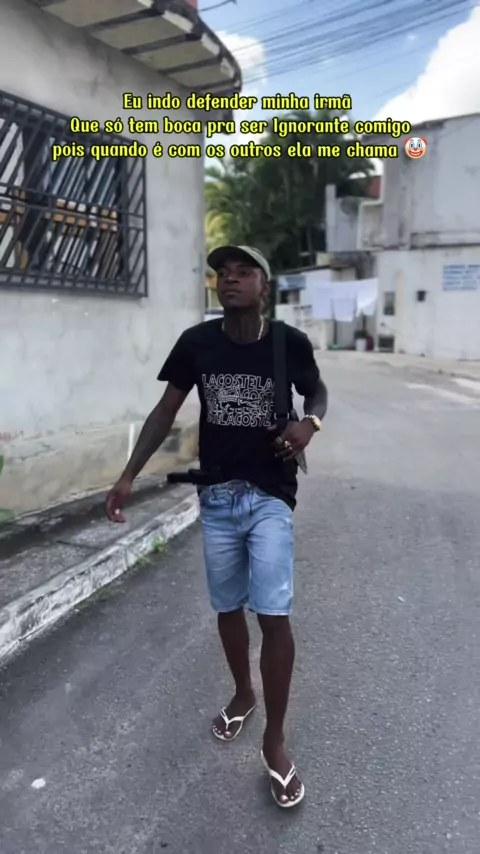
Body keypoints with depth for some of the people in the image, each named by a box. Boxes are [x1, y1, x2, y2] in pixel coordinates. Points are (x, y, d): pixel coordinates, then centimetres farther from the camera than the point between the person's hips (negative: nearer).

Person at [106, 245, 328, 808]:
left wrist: (310, 422, -14)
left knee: (274, 614, -5)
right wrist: (128, 476, -3)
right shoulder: (196, 342, -6)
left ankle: (274, 741, 16)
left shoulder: (290, 343, -9)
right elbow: (167, 410, 2)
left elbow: (317, 391, 10)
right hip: (216, 497, 2)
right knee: (228, 607, 16)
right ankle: (242, 693, 43)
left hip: (271, 497, -2)